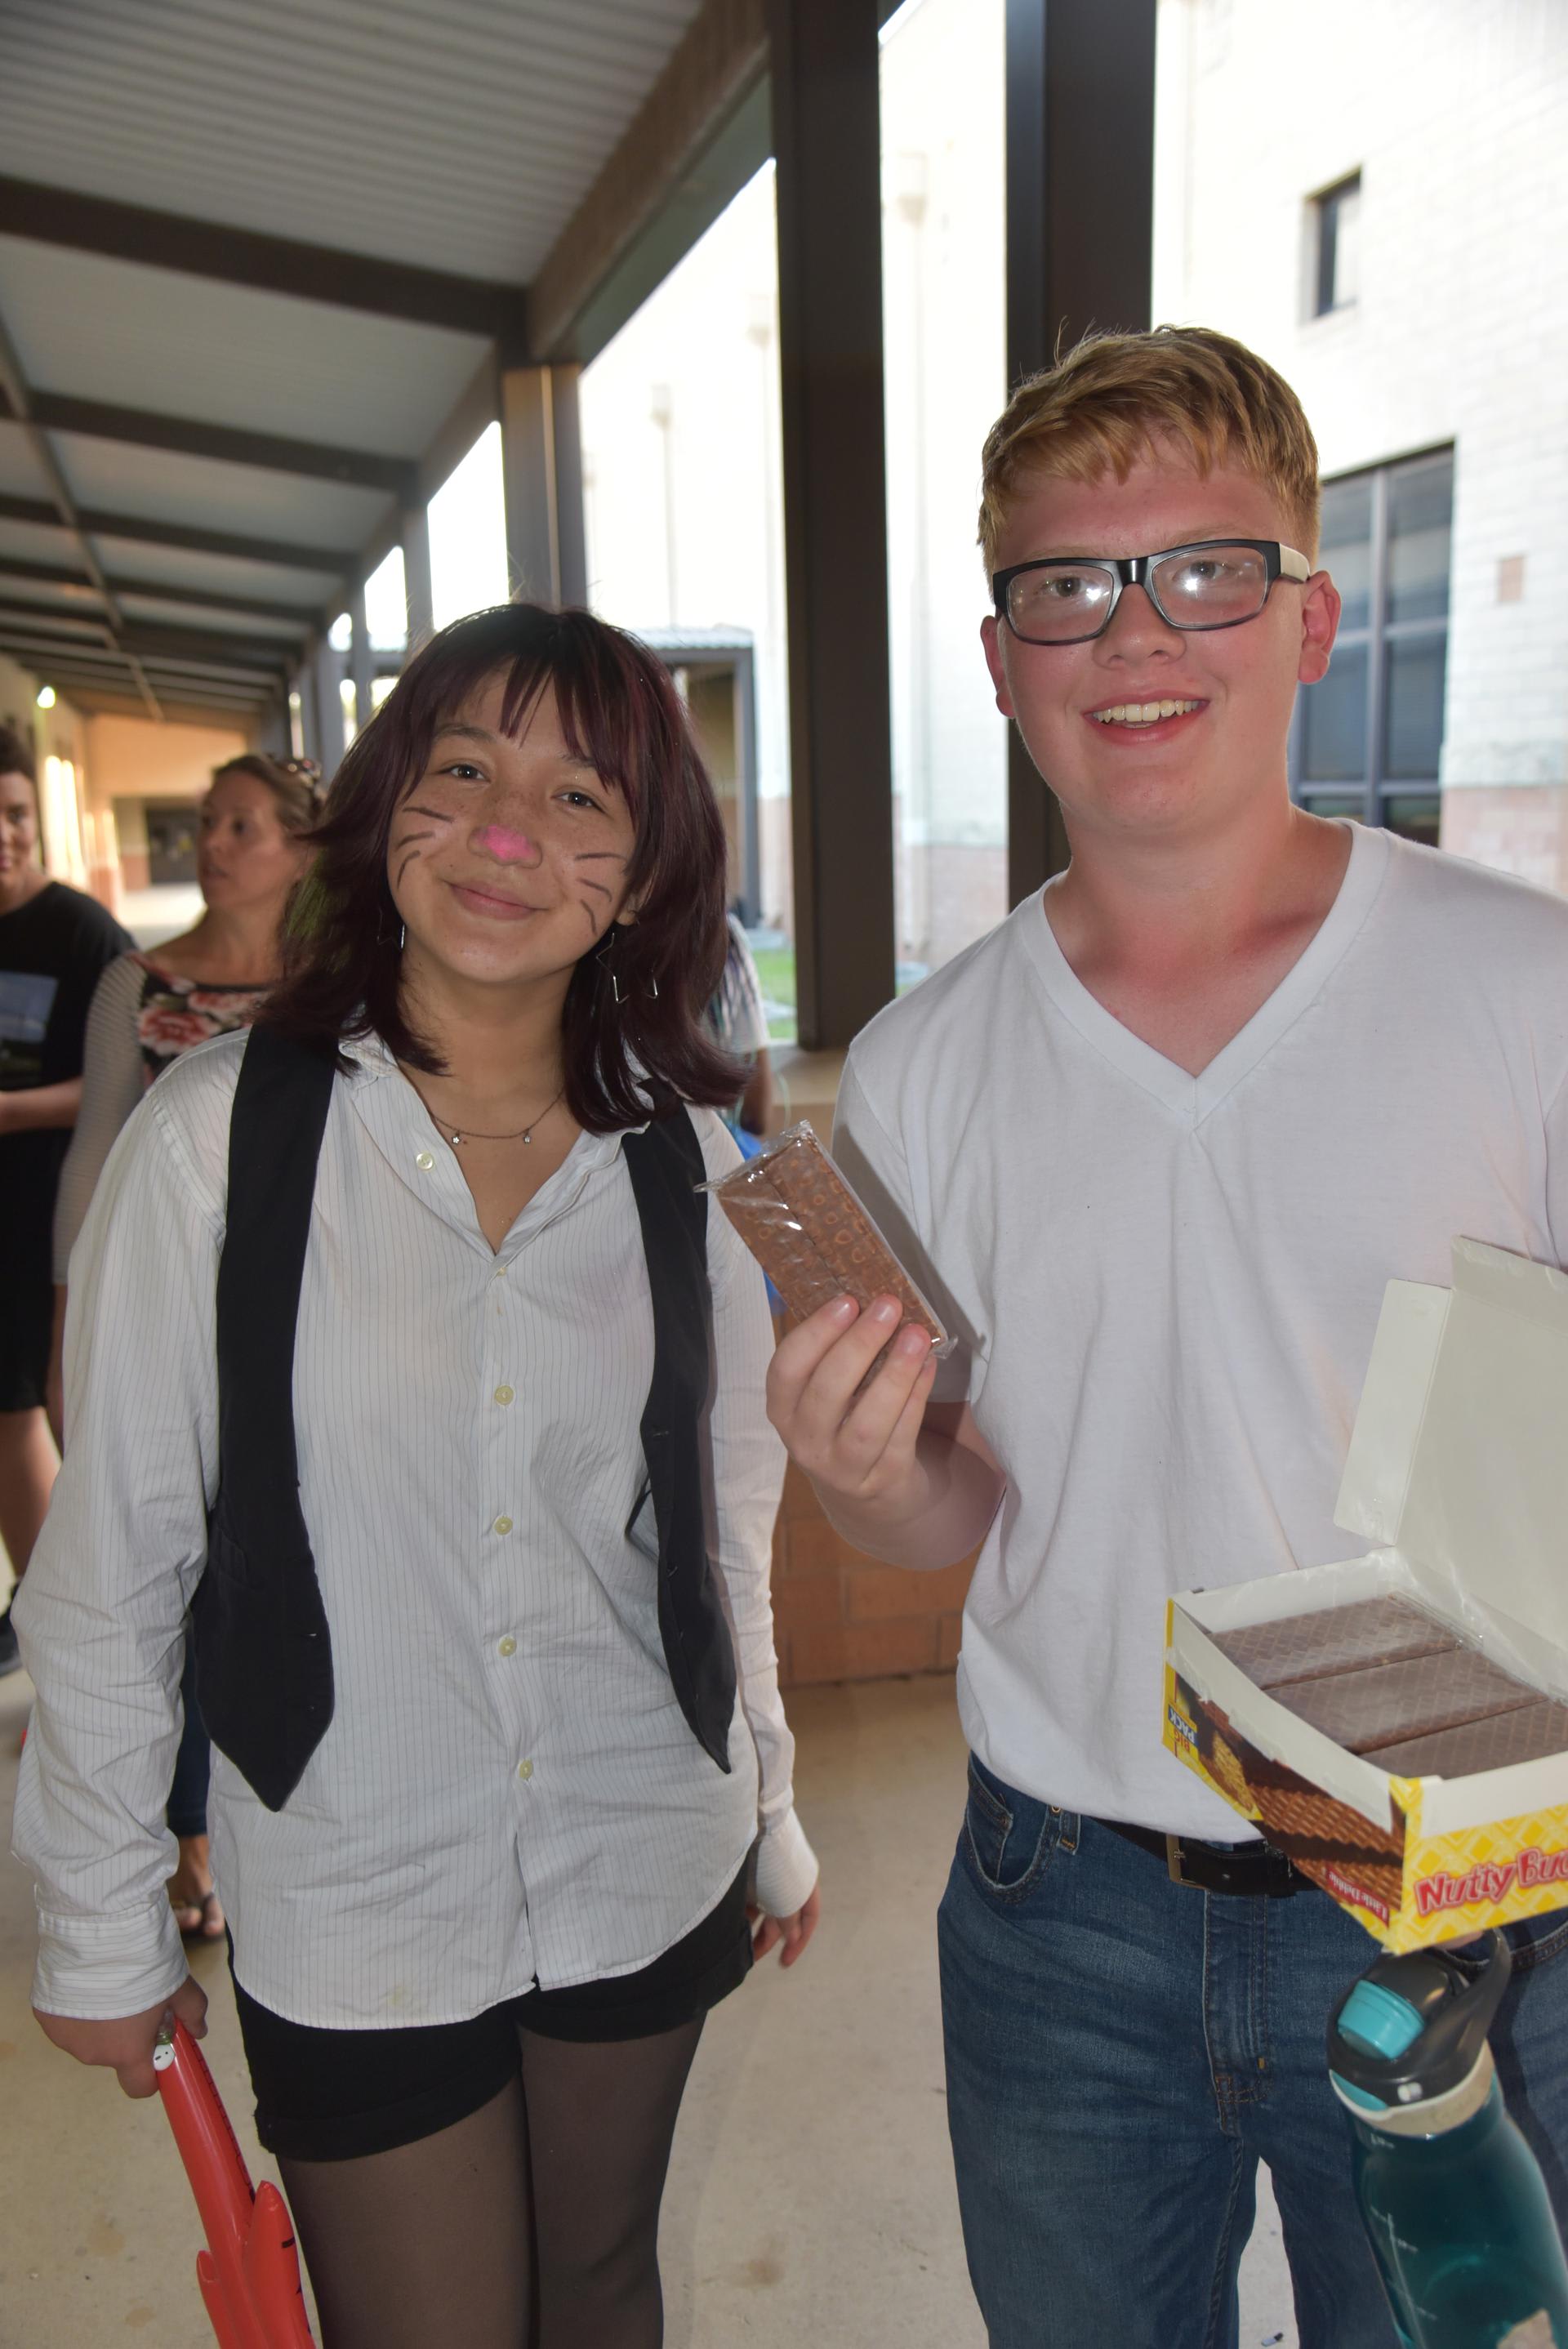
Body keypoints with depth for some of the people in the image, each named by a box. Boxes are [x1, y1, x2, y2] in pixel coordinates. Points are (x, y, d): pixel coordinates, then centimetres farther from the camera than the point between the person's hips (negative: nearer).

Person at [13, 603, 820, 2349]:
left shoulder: (687, 1156, -5)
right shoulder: (220, 1131, -15)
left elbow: (724, 1515, 5)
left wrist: (771, 1809, 13)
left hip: (648, 1879, 3)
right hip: (348, 1916, -3)